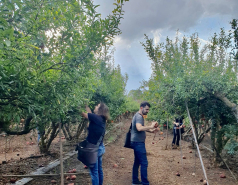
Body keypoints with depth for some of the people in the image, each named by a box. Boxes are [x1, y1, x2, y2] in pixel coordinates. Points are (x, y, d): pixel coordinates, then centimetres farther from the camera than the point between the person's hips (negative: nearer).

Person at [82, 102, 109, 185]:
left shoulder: (96, 118, -19)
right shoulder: (101, 119, 3)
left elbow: (83, 113, -14)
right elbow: (90, 114, 15)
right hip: (100, 147, 9)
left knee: (94, 171, 2)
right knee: (99, 169, 20)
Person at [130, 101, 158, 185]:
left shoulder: (139, 116, 16)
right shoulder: (139, 116, -17)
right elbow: (139, 128, -34)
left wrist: (151, 130, 11)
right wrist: (150, 126, -29)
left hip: (137, 142, 10)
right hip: (138, 143, -10)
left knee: (137, 162, 16)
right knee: (144, 163, -6)